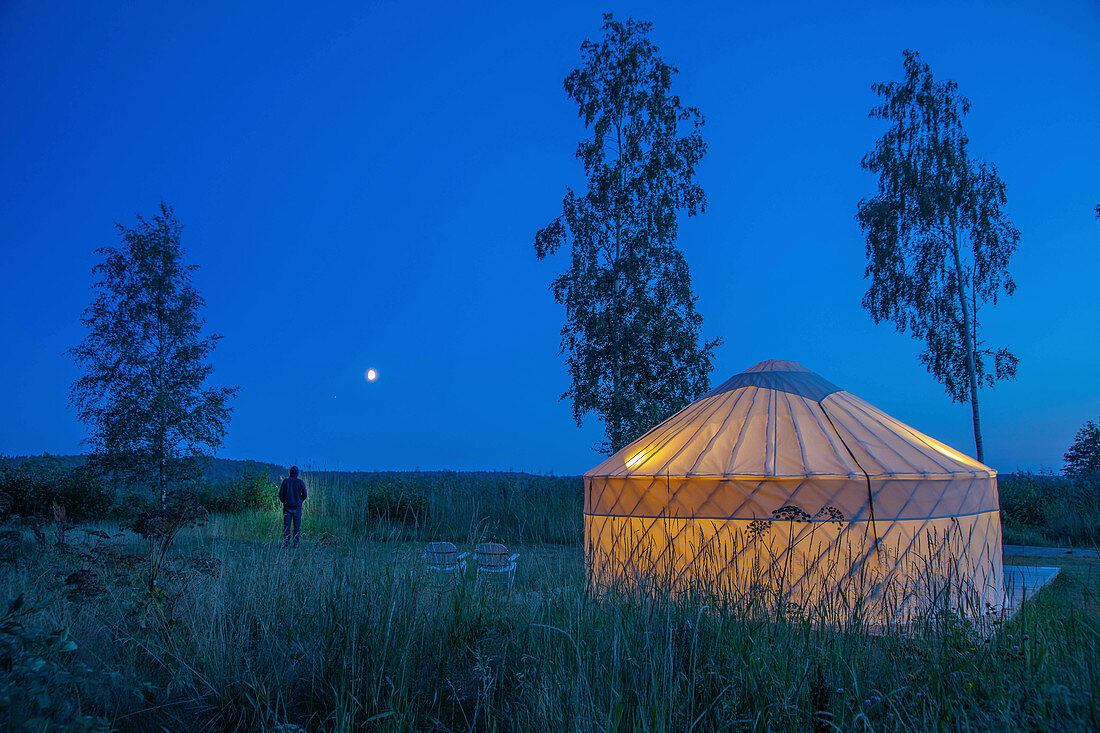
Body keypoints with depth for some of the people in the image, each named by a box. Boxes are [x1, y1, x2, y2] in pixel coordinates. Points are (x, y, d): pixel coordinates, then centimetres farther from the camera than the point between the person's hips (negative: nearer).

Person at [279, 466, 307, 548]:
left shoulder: (285, 481, -1)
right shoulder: (300, 482, -3)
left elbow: (281, 494, -1)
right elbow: (304, 494, -2)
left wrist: (284, 501, 15)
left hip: (287, 506, 1)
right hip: (297, 507, -1)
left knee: (286, 526, 4)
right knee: (297, 526, 3)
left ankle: (286, 543, 1)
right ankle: (296, 543, 1)